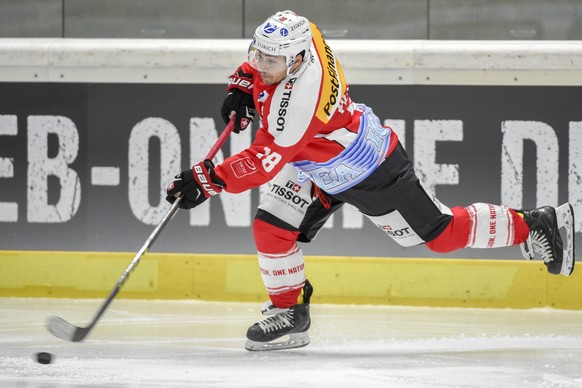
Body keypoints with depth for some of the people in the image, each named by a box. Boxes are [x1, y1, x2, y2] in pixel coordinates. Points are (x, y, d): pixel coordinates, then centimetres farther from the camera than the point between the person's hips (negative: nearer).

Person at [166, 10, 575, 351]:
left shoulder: (299, 99, -40)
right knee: (271, 227, -2)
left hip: (368, 174, -9)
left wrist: (208, 180, -35)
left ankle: (533, 227, 21)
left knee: (439, 232, 5)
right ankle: (290, 315, 13)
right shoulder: (302, 34, -16)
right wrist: (242, 85, 1)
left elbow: (265, 162, -36)